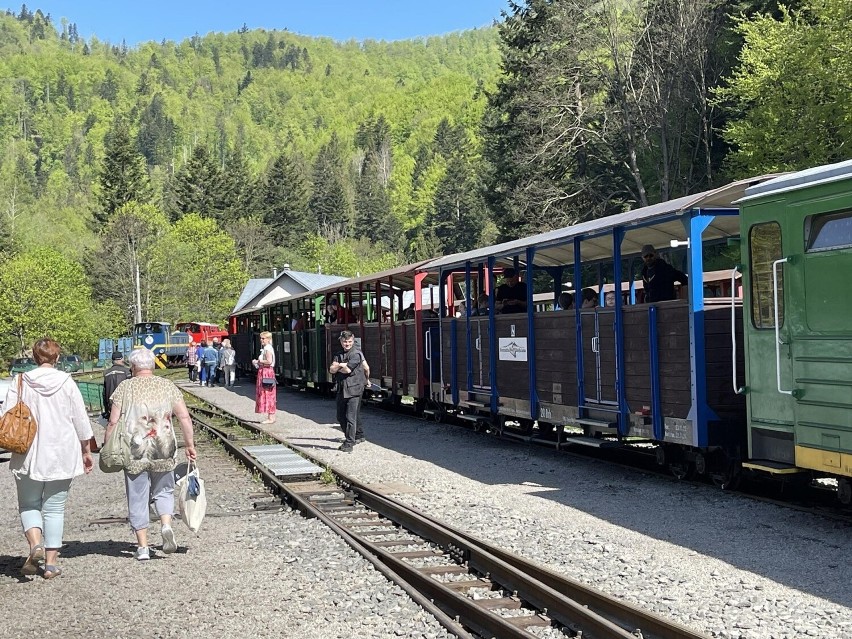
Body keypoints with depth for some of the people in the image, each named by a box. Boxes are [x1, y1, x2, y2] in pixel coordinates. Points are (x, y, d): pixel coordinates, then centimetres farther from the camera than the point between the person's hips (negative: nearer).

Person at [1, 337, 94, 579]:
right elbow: (81, 422, 1)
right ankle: (51, 563, 6)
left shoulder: (21, 383, -4)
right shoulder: (67, 383, -3)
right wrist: (86, 451, 12)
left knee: (28, 505, 14)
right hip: (62, 457, 1)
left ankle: (35, 544, -11)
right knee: (54, 508, 10)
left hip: (28, 457, -1)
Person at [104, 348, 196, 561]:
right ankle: (166, 525, -8)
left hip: (133, 452, -1)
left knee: (138, 498, 7)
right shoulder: (167, 386, 4)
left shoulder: (125, 387, 0)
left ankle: (142, 546, 7)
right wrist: (189, 444, 6)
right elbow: (184, 417, -1)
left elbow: (113, 422, -3)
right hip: (163, 450, 1)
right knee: (163, 491, 18)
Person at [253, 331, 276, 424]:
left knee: (267, 395, -8)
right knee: (268, 396, 11)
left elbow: (269, 361, -25)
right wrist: (258, 362, 9)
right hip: (264, 372, 10)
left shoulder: (268, 348, -14)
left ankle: (271, 418, -6)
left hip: (267, 372, -10)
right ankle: (271, 417, 14)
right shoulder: (265, 348, 17)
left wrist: (258, 361, -13)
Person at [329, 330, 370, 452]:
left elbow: (347, 370, -18)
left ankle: (349, 443, -9)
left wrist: (336, 367, 0)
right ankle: (358, 436, 29)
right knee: (341, 417, 14)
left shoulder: (356, 353, -8)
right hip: (342, 389, 8)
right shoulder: (339, 354, 13)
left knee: (351, 417, -11)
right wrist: (340, 365, -15)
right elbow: (331, 370, 3)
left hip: (354, 389, -8)